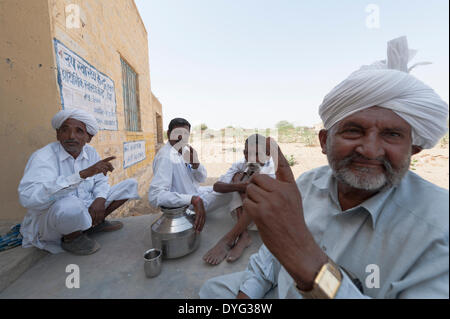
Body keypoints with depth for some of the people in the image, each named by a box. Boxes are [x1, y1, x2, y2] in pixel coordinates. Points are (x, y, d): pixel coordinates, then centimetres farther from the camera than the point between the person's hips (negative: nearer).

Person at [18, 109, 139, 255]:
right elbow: (28, 197, -34)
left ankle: (94, 224, 4)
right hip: (50, 220, -5)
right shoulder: (43, 156, -18)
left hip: (87, 210, 6)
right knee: (70, 206, -41)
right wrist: (83, 174, -41)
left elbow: (101, 181, 8)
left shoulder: (90, 152, -2)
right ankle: (70, 239, -6)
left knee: (130, 184, 1)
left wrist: (100, 199, -16)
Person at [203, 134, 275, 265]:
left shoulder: (273, 168, -12)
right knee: (238, 176, -19)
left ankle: (228, 239, -30)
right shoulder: (239, 165, -8)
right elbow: (216, 186, -17)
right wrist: (239, 186, -36)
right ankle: (243, 235, -26)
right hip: (242, 214, 2)